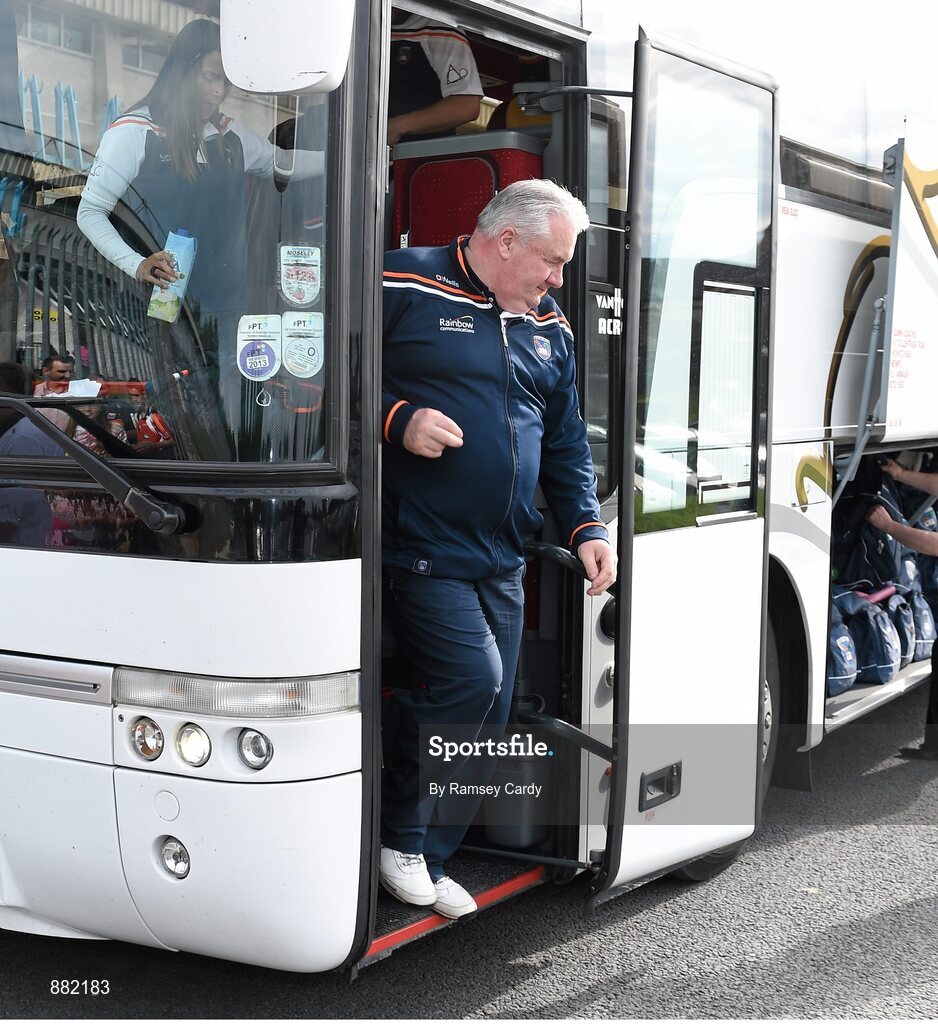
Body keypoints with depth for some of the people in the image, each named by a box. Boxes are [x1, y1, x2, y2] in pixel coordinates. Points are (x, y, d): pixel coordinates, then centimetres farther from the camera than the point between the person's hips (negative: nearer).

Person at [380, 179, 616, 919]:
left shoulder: (549, 328, 15)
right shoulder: (405, 288, -7)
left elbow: (566, 439, 19)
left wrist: (585, 526, 7)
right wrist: (397, 418, -20)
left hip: (502, 559, 8)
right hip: (420, 548, -7)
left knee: (488, 719, 7)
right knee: (470, 679, -17)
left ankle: (424, 864, 23)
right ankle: (395, 836, 7)